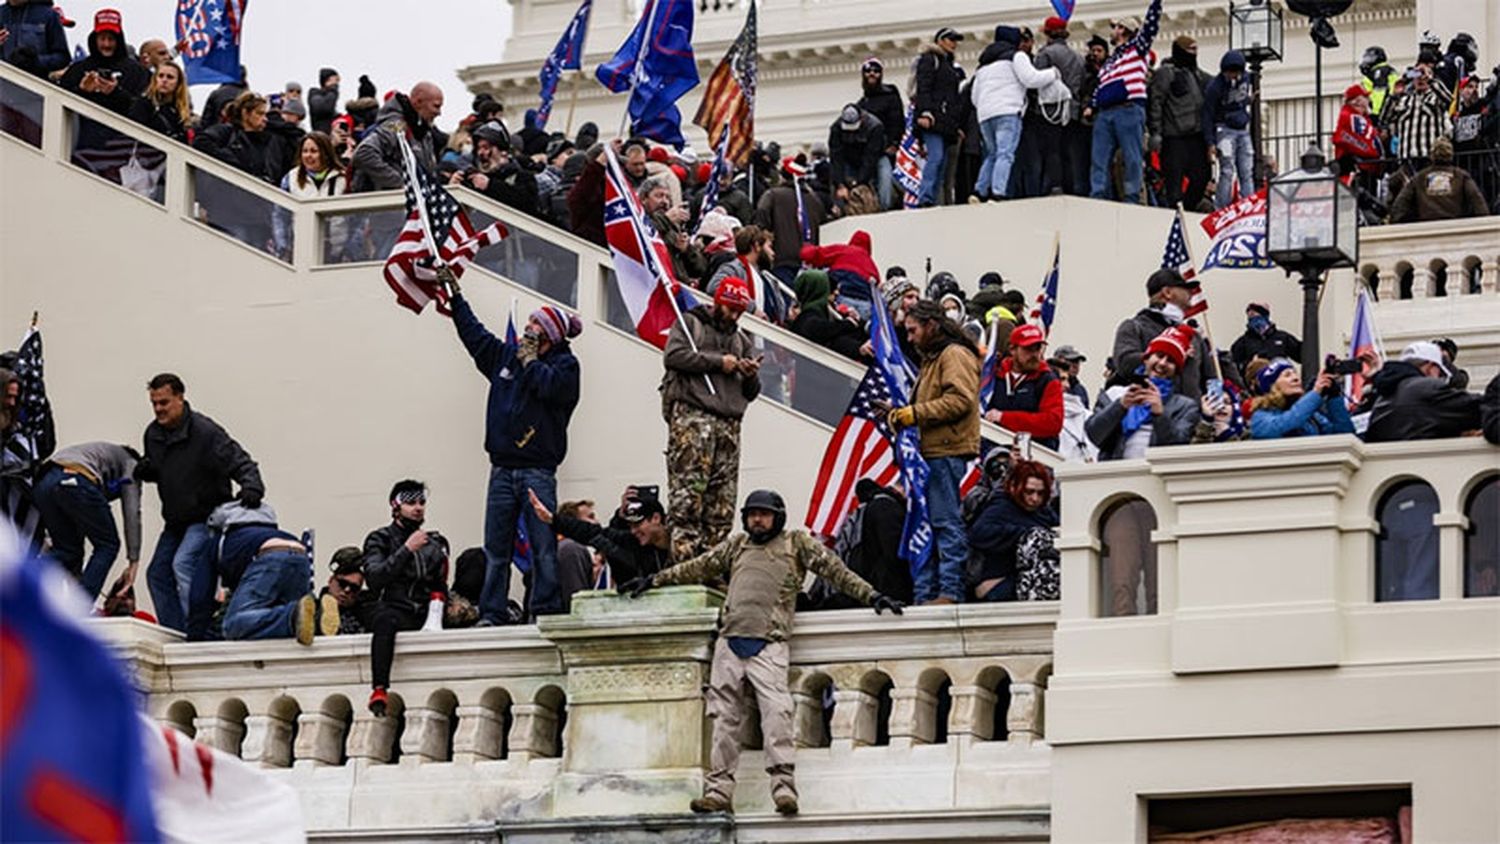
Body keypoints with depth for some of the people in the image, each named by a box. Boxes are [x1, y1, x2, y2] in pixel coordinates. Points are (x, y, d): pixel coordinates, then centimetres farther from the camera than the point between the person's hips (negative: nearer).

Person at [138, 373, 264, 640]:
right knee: (158, 574, 6)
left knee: (184, 563, -27)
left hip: (207, 517, -9)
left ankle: (196, 633, -27)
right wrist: (146, 471, -4)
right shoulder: (153, 434, 4)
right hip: (176, 522, 9)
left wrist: (252, 487, -43)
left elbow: (241, 463, -22)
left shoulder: (205, 432, -19)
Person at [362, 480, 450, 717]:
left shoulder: (436, 543, 23)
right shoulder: (380, 539, 10)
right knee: (385, 619, -40)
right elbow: (374, 579, -7)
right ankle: (379, 690, -53)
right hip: (391, 607, -4)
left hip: (424, 615, 4)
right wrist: (407, 549, -11)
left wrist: (440, 597, 2)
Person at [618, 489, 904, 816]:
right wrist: (653, 581, 29)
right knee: (724, 717, -1)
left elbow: (834, 570, 10)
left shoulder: (797, 543, 14)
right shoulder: (736, 545, 24)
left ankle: (783, 786, -25)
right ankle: (719, 790, -1)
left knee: (776, 711, -19)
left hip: (768, 645, -4)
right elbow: (698, 568, 29)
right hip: (730, 642, 4)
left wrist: (871, 596, 4)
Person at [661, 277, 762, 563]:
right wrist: (718, 362, -4)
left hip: (729, 423, 6)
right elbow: (673, 356, -5)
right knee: (687, 496, -17)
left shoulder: (743, 340, 29)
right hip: (692, 413, -6)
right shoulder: (690, 323, 14)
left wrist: (751, 376, 2)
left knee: (722, 505, -3)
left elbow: (750, 393, 26)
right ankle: (684, 559, -22)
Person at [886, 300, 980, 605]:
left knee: (946, 522, -11)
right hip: (930, 453, 11)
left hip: (947, 453, -11)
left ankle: (950, 591, -11)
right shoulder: (932, 358, 26)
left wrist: (915, 413, -16)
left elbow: (959, 400, -19)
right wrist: (902, 414, 13)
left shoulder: (955, 355, -7)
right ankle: (924, 594, 10)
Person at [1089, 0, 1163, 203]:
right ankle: (1097, 200, -3)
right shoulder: (1108, 61, 29)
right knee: (1099, 160, -1)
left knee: (1132, 159, -6)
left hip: (1129, 110, -7)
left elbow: (1151, 24, 0)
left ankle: (1132, 200, -7)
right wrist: (1091, 106, 14)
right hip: (1104, 114, 7)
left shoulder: (1136, 48, 10)